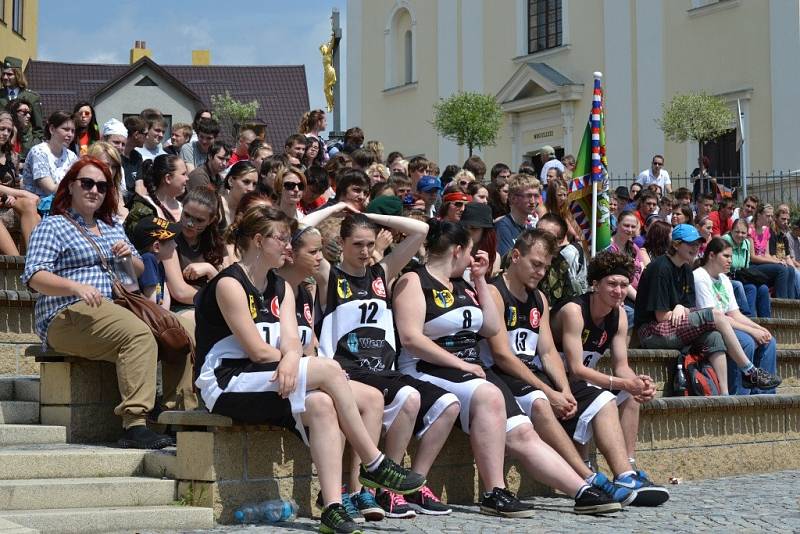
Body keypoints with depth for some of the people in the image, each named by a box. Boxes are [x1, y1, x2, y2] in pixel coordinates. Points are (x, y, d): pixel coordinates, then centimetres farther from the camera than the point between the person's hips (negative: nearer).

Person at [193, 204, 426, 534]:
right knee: (329, 370, -23)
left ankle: (333, 507, -34)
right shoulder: (229, 284, -10)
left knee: (320, 404, -26)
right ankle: (374, 465, -15)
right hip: (225, 385, -7)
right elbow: (257, 351, -15)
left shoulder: (282, 289, 16)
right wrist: (316, 370, -4)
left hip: (270, 384, 7)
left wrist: (290, 360, -26)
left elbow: (292, 343, 0)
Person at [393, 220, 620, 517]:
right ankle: (494, 494, -34)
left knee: (522, 434, -7)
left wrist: (480, 281, 14)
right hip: (428, 371, -8)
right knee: (489, 395, -35)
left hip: (471, 371, 8)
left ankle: (584, 492, -10)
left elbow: (492, 328, 18)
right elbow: (410, 339, -15)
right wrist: (460, 364, -17)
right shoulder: (414, 281, -3)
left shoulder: (462, 286, 21)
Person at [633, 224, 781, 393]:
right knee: (714, 315, -18)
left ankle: (724, 394, -27)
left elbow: (690, 309, 10)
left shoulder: (686, 270, 14)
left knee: (713, 337, -20)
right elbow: (661, 316, -16)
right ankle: (750, 372, -11)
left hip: (674, 330, 8)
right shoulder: (661, 268, -13)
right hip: (652, 332, -8)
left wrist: (680, 308, -12)